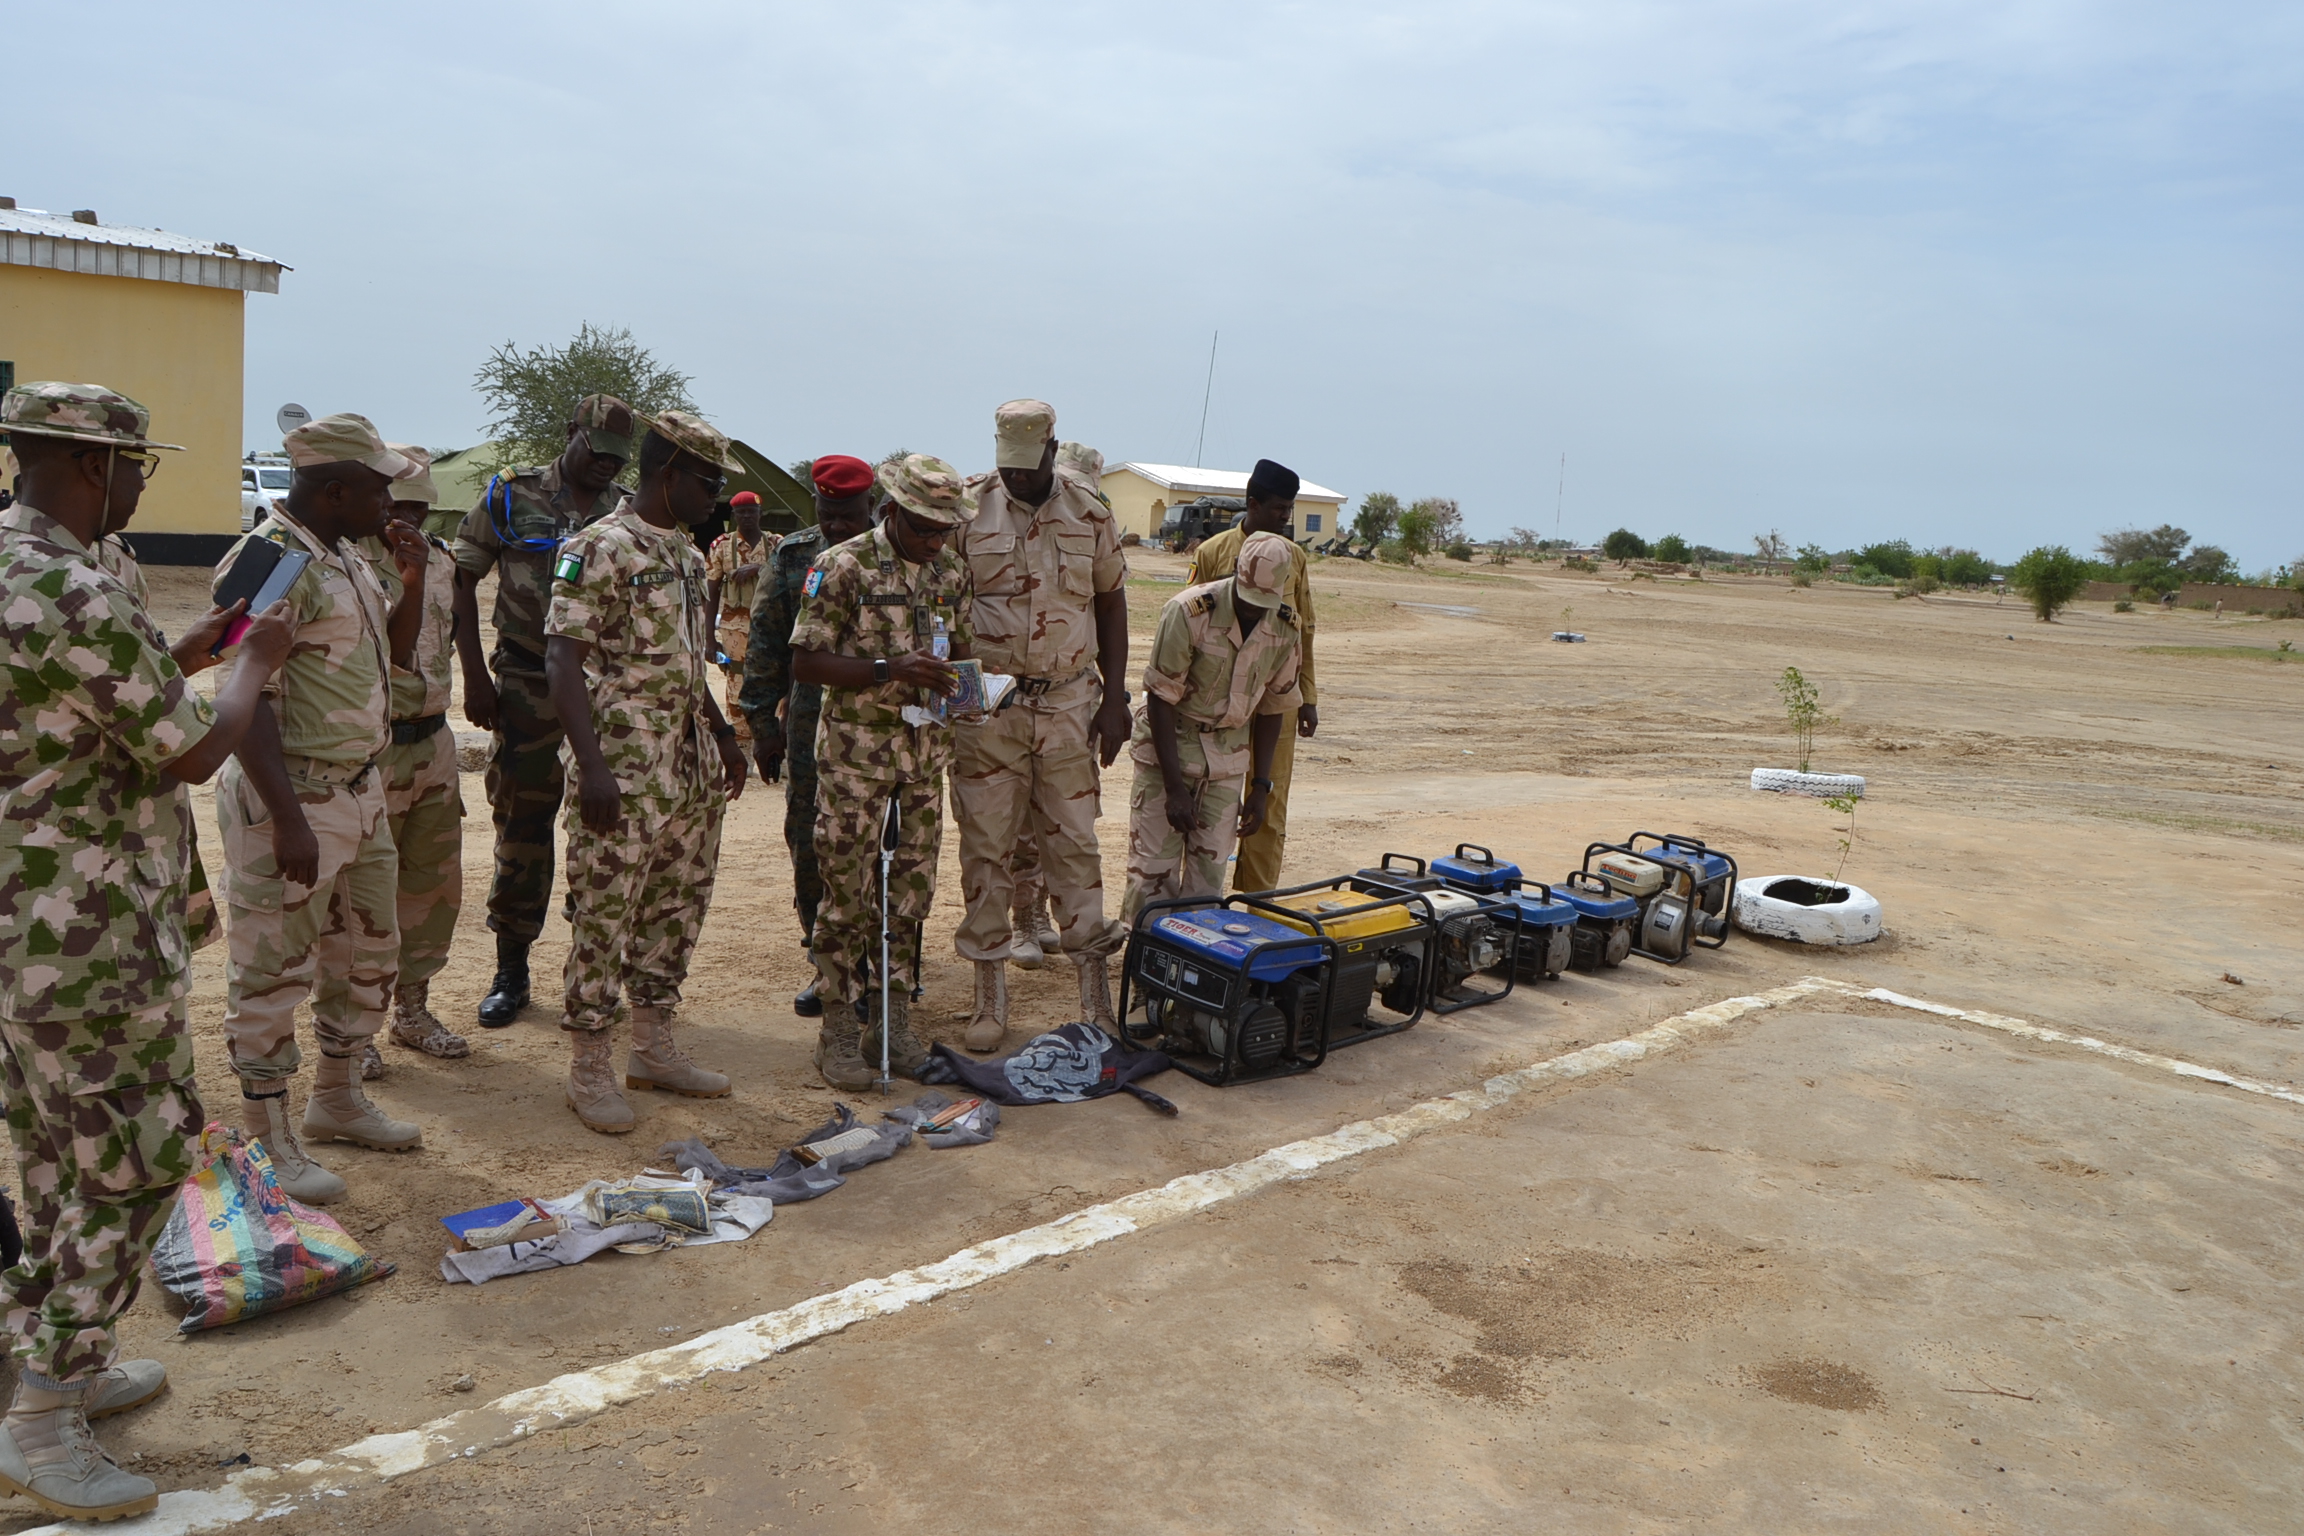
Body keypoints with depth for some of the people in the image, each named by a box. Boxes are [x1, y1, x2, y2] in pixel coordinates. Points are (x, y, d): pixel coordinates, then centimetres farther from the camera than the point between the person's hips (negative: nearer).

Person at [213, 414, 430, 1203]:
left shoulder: (347, 557, 11)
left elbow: (392, 656, 22)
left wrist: (413, 580, 5)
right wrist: (289, 820, -26)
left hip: (360, 790, 10)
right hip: (292, 799, -10)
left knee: (368, 952, 19)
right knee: (273, 973, 3)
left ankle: (336, 1100, 36)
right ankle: (270, 1143, 16)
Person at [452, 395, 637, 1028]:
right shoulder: (512, 496, 1)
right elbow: (461, 579, 3)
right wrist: (475, 675, -3)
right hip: (528, 685, -1)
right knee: (521, 825, 5)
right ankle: (510, 972, 17)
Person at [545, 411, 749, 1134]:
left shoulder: (686, 552, 15)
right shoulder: (598, 548, -11)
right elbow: (563, 660, -17)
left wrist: (723, 734, 19)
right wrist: (592, 768, -25)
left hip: (692, 765, 9)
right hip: (626, 769, -8)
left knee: (678, 908, 14)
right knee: (604, 917, -1)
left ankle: (654, 1047, 26)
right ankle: (590, 1067, 11)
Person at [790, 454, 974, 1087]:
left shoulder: (951, 571, 8)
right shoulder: (843, 567, -10)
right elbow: (804, 662, -13)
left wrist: (962, 680, -5)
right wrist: (890, 669, -24)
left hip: (926, 754, 6)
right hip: (855, 753, -5)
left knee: (913, 888, 10)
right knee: (847, 891, 0)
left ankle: (895, 1019, 23)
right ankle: (840, 1029, 12)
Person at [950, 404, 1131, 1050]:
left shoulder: (1090, 517, 3)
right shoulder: (966, 512, -2)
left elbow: (1111, 603, 10)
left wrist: (1115, 697, 4)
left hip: (1068, 703, 1)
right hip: (986, 704, -1)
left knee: (1073, 841, 5)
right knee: (986, 846, 3)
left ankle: (1094, 981, 13)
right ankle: (990, 995, 12)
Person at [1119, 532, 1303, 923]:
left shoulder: (1285, 630, -5)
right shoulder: (1190, 612, -20)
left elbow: (1271, 708, 7)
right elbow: (1160, 700, -16)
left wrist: (1260, 786, 4)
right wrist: (1174, 787, -18)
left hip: (1227, 756, 4)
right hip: (1168, 744, -4)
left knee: (1210, 869, 4)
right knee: (1153, 869, -6)